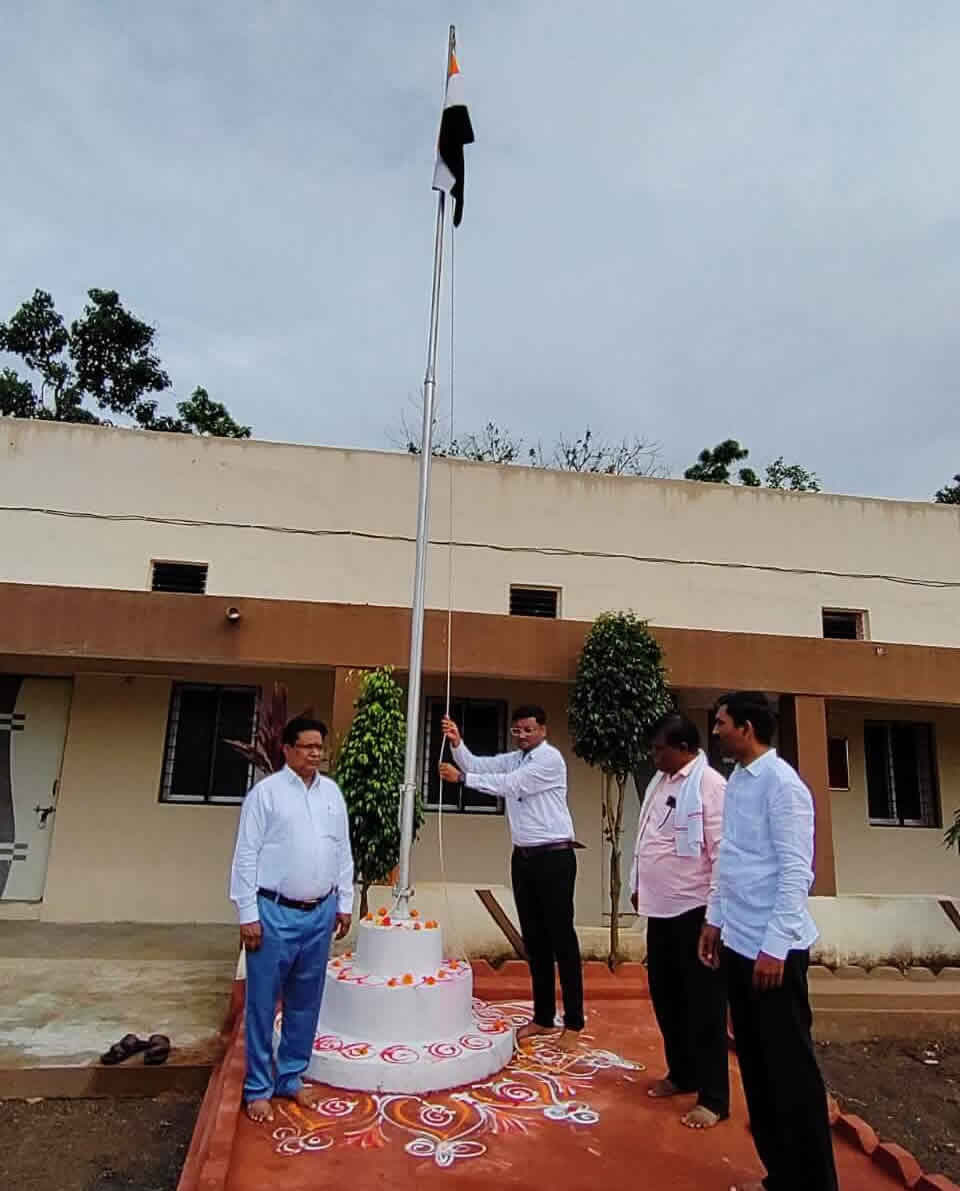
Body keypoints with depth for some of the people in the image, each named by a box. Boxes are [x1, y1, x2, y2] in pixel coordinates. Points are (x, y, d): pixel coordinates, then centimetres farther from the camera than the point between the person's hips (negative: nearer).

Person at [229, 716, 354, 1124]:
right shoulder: (266, 791, -9)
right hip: (275, 913, -5)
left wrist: (344, 903, 11)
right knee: (263, 1003, 7)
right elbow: (246, 855, -9)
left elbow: (344, 851, 11)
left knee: (305, 1002, 15)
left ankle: (291, 1077, 31)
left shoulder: (332, 792, 7)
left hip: (320, 914, 5)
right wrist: (247, 914, -12)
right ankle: (258, 1087, 23)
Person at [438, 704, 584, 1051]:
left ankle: (573, 1023, 9)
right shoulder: (513, 759, 11)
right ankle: (543, 1017, 24)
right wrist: (457, 743, -20)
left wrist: (461, 778, -22)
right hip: (523, 857, 7)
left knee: (561, 937, -1)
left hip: (554, 856, -7)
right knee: (534, 938, 13)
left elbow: (511, 785, -21)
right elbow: (477, 765, -1)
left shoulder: (551, 758, -12)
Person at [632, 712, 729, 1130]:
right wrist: (638, 886, 19)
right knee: (665, 997, 18)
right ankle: (681, 1073, 36)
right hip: (661, 907, 8)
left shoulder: (709, 785, -16)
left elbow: (722, 851, -18)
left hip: (695, 910, -8)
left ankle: (713, 1098, 17)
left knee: (703, 1005, 3)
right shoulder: (659, 782, 10)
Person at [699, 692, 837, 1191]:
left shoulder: (781, 783, -16)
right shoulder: (736, 781, 8)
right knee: (756, 1064, 17)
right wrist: (715, 919, 16)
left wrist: (774, 946, -20)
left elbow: (796, 871, -19)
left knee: (790, 1067, 5)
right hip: (738, 942, 8)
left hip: (773, 947, -8)